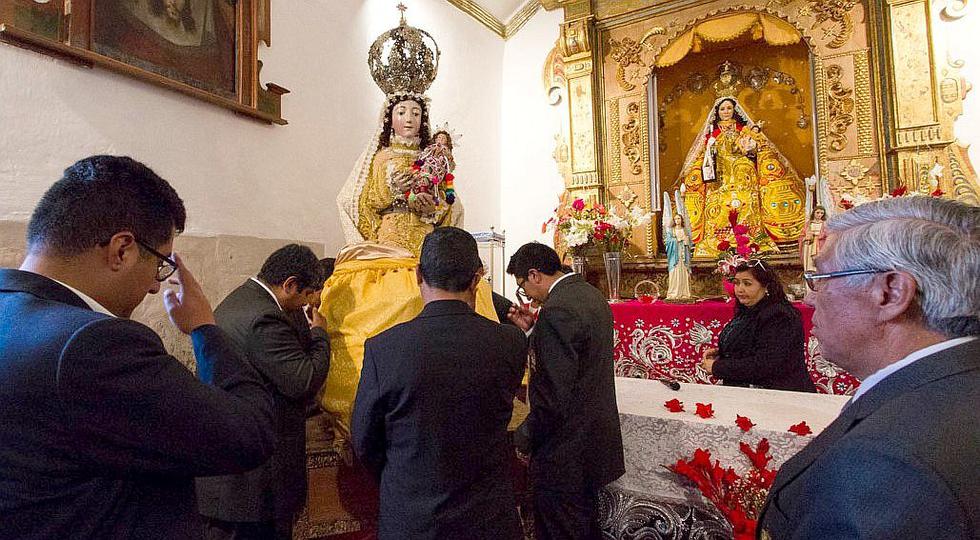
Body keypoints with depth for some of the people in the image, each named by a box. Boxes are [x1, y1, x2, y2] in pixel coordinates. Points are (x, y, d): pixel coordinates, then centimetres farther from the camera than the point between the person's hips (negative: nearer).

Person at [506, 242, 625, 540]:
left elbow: (552, 395, -25)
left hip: (566, 450, -9)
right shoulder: (592, 295, 6)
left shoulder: (556, 310, -24)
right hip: (596, 437, 10)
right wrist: (533, 330, 6)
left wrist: (524, 440, -12)